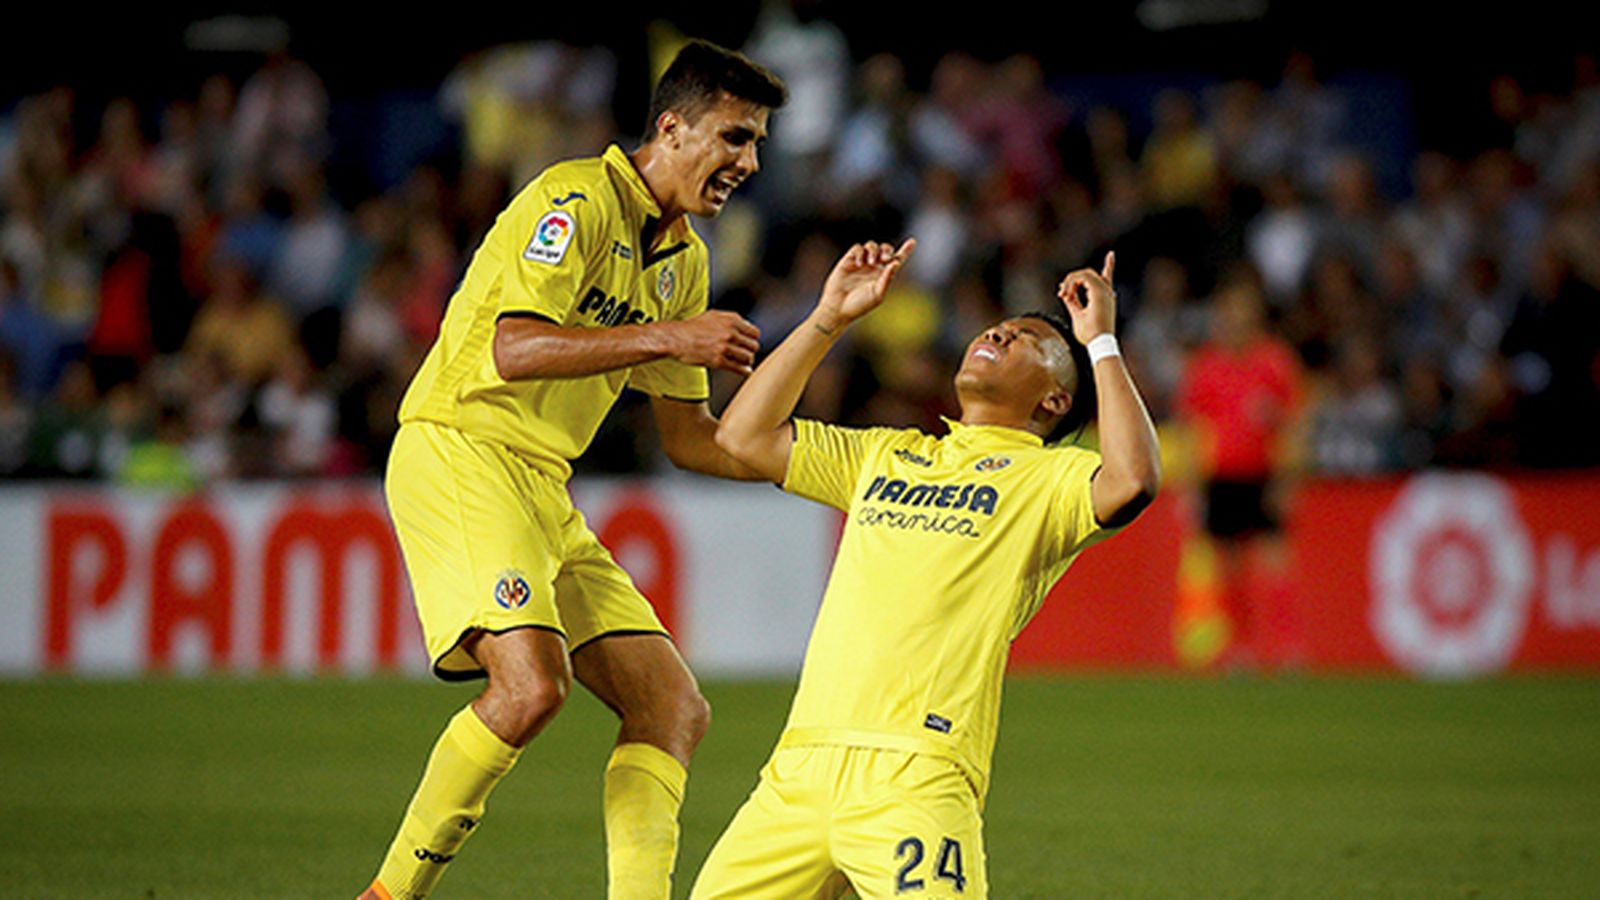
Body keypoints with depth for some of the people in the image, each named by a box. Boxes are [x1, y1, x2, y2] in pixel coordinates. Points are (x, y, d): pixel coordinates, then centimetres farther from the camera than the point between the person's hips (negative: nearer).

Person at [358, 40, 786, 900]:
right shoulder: (576, 198, -10)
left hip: (542, 488, 9)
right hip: (458, 451, -9)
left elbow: (687, 436, 22)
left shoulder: (684, 258, 18)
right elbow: (513, 348, -23)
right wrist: (664, 336, -25)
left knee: (673, 706, 0)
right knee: (530, 684, -27)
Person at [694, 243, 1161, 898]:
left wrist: (1101, 342, -5)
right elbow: (745, 435, 23)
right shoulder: (887, 456, 26)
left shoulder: (1047, 476, 8)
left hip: (914, 774, -6)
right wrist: (829, 318, 20)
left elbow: (1132, 481, -14)